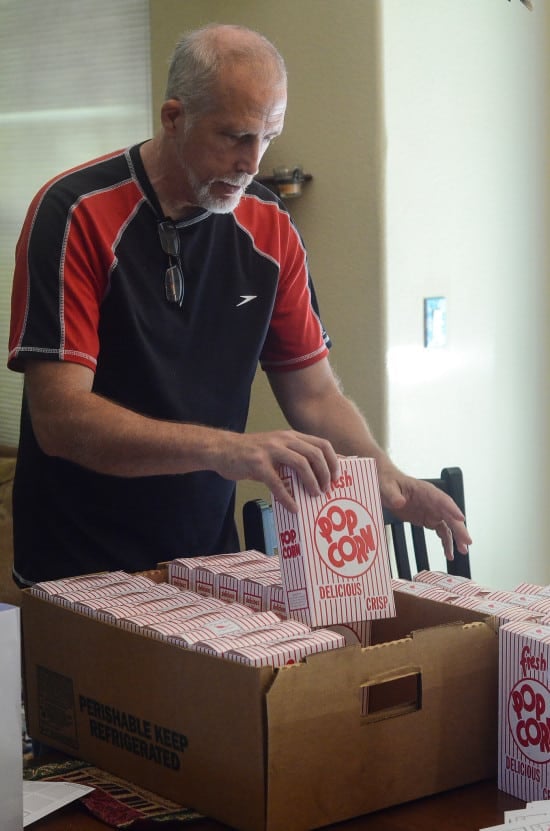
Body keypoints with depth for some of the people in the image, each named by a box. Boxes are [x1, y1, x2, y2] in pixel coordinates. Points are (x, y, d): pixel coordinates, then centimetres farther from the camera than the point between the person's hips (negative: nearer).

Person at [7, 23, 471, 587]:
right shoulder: (75, 214, -14)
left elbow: (313, 393, 8)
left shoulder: (269, 228, 3)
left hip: (211, 555, 5)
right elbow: (59, 417, -22)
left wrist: (386, 479, -11)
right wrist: (223, 448, -33)